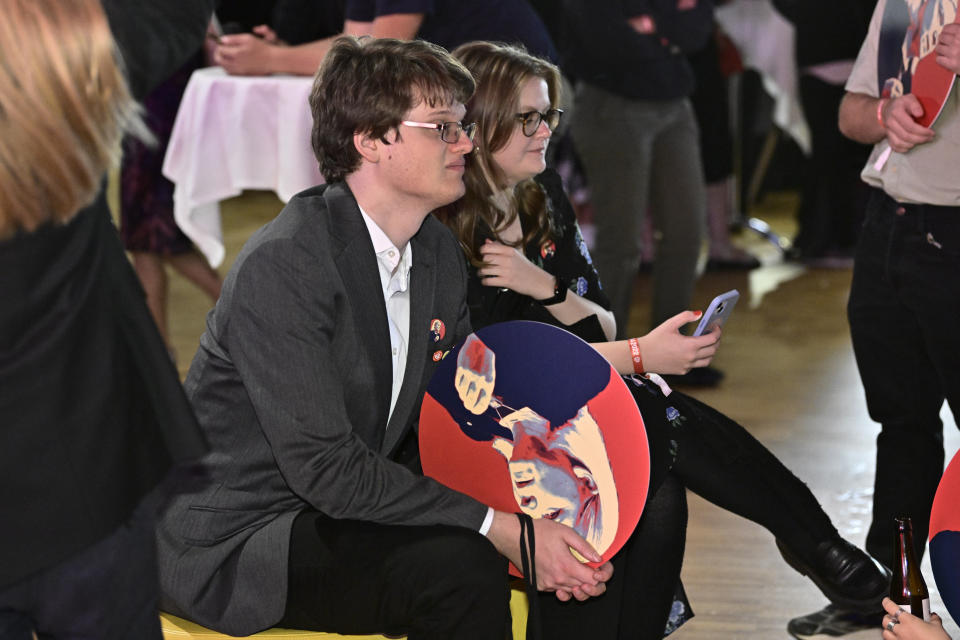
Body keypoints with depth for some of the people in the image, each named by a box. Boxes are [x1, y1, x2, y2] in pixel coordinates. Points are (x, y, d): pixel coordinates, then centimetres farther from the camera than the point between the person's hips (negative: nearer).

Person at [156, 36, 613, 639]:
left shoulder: (439, 253, 5)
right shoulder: (281, 266, -22)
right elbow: (324, 466, -26)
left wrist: (534, 525, -14)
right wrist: (499, 528, -27)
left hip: (349, 507, 8)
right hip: (236, 541, -8)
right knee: (459, 564, -28)